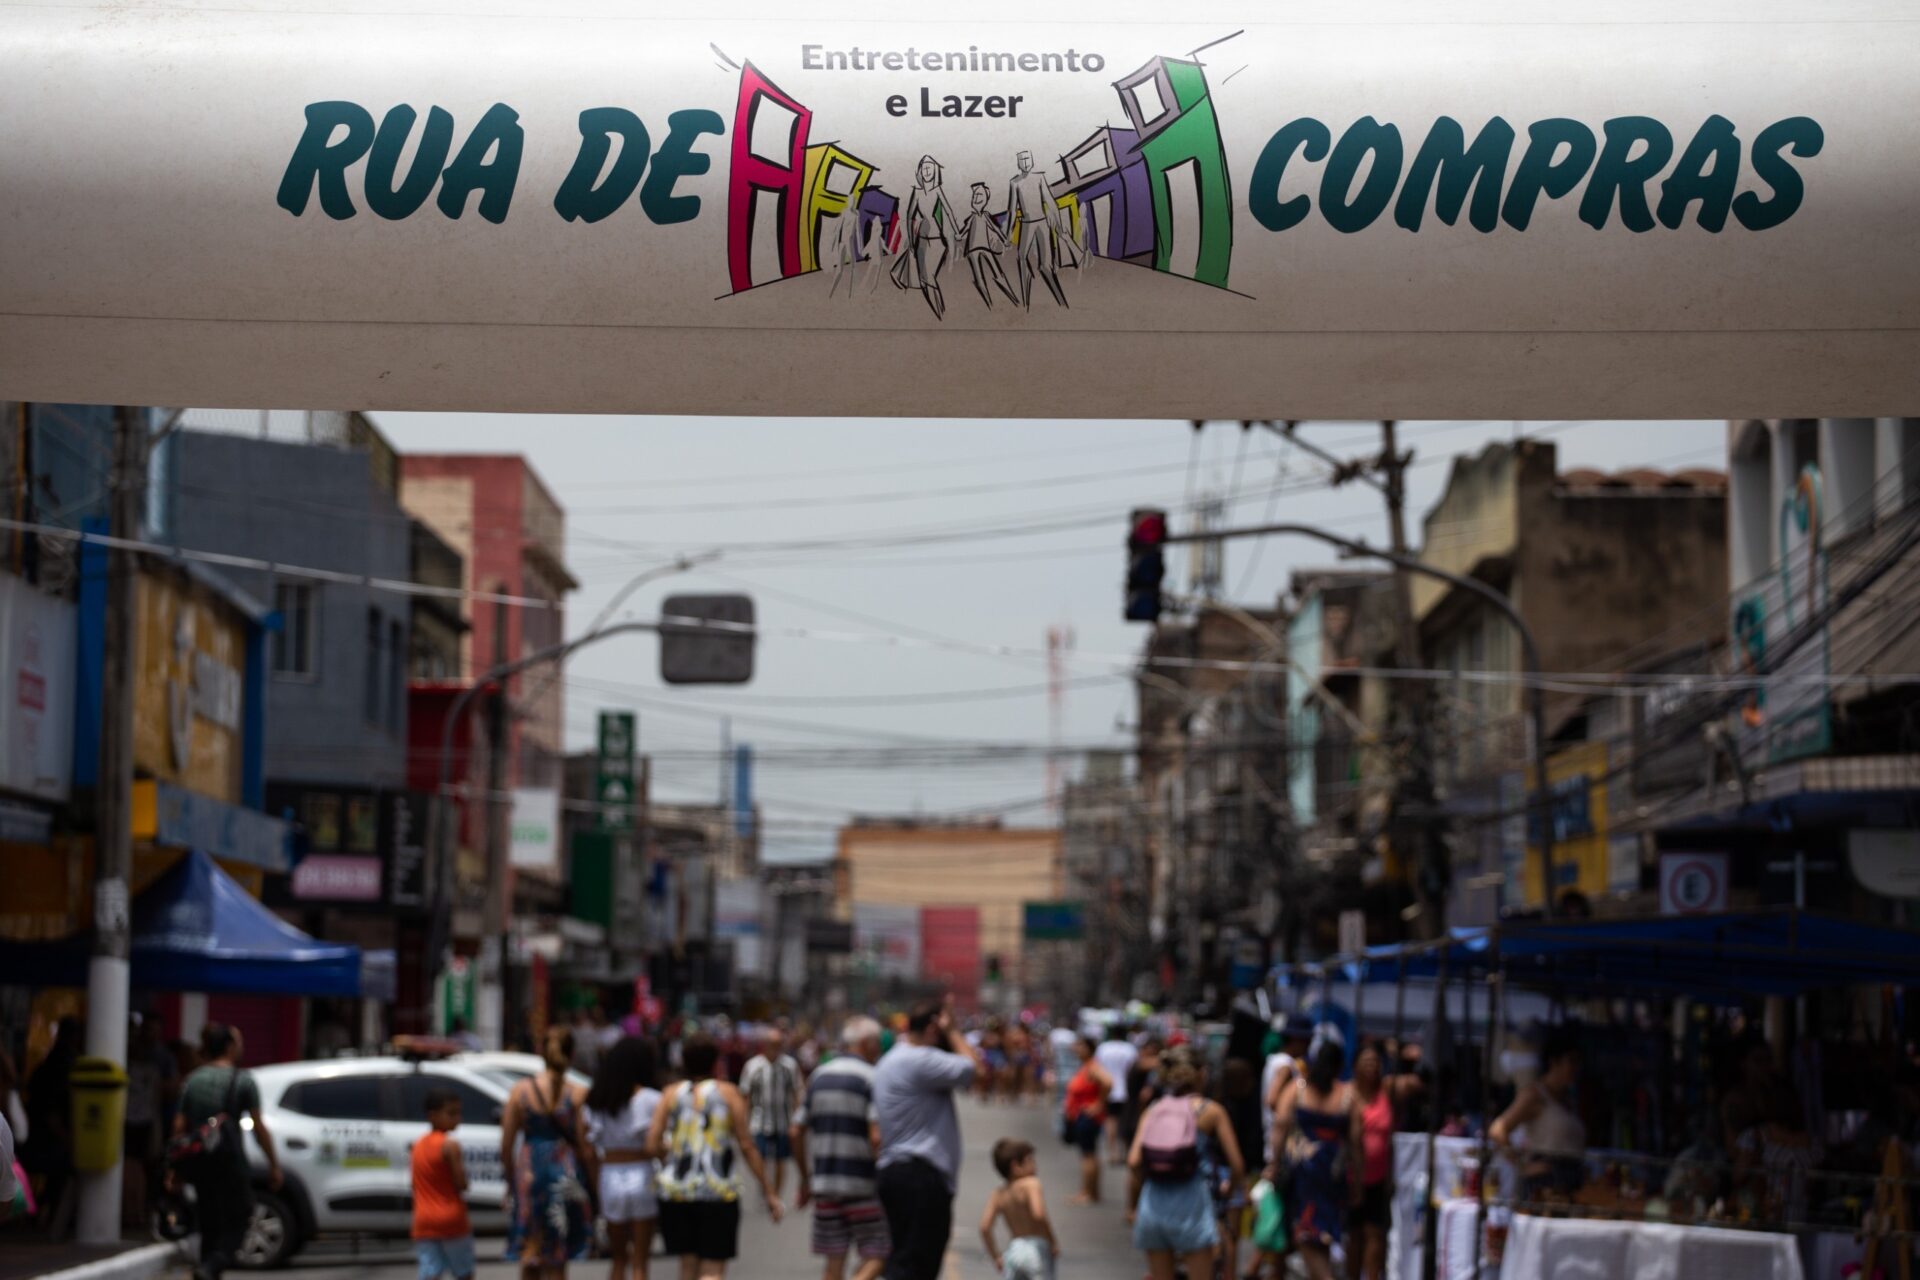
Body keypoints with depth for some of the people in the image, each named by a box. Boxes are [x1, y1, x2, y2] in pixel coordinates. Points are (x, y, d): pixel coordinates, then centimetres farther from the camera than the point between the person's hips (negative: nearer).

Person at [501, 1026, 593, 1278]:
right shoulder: (578, 1096, -7)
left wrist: (511, 1182, 15)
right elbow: (584, 1146, -8)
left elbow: (506, 1146, 1)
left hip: (528, 1174, 2)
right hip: (564, 1179, -2)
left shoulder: (520, 1091, -1)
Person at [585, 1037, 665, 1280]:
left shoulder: (596, 1101, 5)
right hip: (641, 1176, -4)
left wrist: (597, 1185, 14)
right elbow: (652, 1147, -14)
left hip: (609, 1177, 4)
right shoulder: (650, 1100, -7)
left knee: (618, 1258, 17)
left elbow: (589, 1152, 5)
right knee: (639, 1260, 2)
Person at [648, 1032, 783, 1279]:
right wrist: (769, 1192, 1)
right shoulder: (728, 1093, -1)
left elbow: (652, 1143, -3)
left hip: (676, 1192, 3)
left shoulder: (671, 1094, 5)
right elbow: (747, 1147, -4)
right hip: (718, 1194, -3)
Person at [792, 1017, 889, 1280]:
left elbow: (797, 1132, 11)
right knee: (875, 1257, 2)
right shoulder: (871, 1078, -9)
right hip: (862, 1185, -6)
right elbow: (876, 1136, -18)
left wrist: (805, 1179, 19)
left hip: (824, 1182, 6)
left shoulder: (819, 1076, 10)